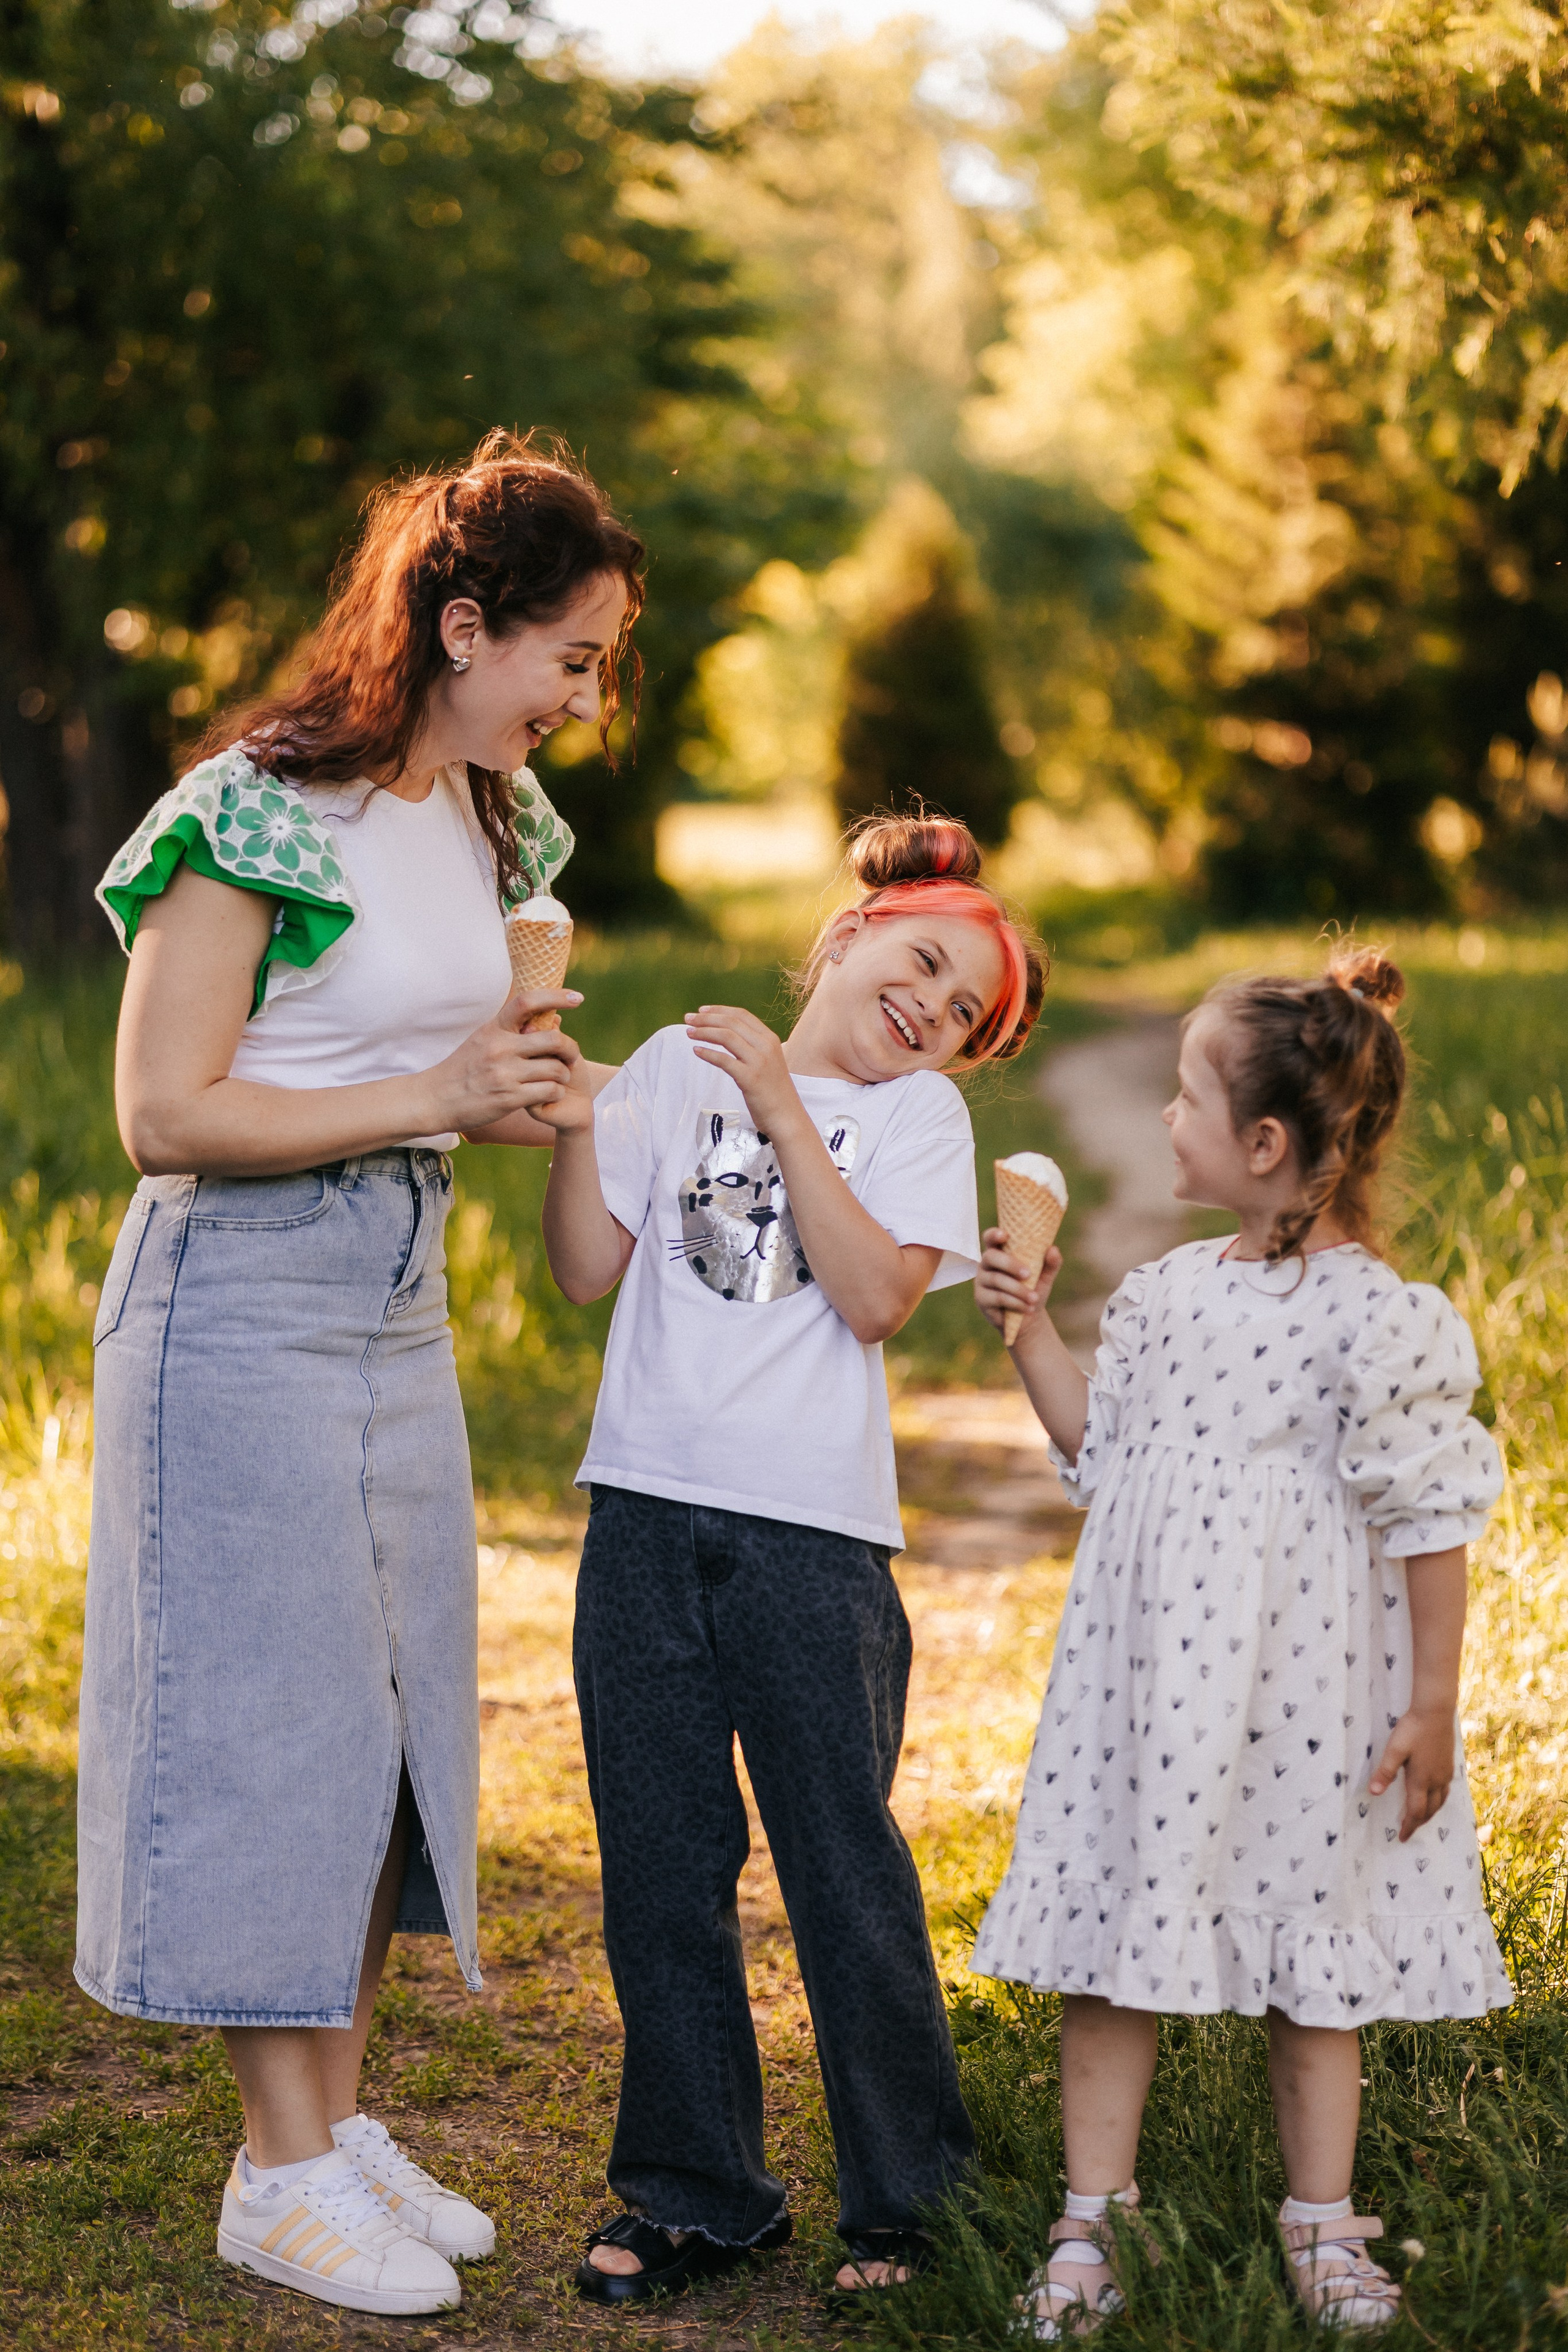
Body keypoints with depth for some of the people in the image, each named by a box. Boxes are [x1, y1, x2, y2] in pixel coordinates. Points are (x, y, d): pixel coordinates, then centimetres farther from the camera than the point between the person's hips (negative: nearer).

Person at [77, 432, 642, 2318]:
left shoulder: (488, 820, 10)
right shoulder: (259, 812, -16)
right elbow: (165, 1115, -18)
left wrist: (516, 1084, 3)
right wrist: (433, 1096, -20)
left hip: (402, 1307, 8)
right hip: (243, 1309, -8)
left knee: (393, 1715, 10)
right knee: (272, 1716, -3)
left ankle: (341, 2123, 23)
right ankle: (283, 2173, 9)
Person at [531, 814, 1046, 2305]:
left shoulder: (917, 1114, 7)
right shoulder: (675, 1067, 11)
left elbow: (877, 1298, -9)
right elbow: (589, 1272, 7)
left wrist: (781, 1101, -11)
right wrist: (575, 1127, -8)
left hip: (811, 1526, -2)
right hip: (647, 1512, 3)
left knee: (846, 1873, 1)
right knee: (661, 1869, 8)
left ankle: (905, 2196, 16)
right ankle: (697, 2194, 21)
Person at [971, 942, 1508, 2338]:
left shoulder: (1376, 1317, -13)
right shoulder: (1168, 1291, 7)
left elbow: (1430, 1518, -10)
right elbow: (1101, 1456, 17)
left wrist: (1433, 1701, -10)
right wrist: (1034, 1331, 8)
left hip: (1301, 1685, -5)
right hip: (1147, 1673, 5)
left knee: (1311, 1946, 8)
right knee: (1117, 1916, 7)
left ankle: (1324, 2225, 24)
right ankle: (1092, 2219, 18)